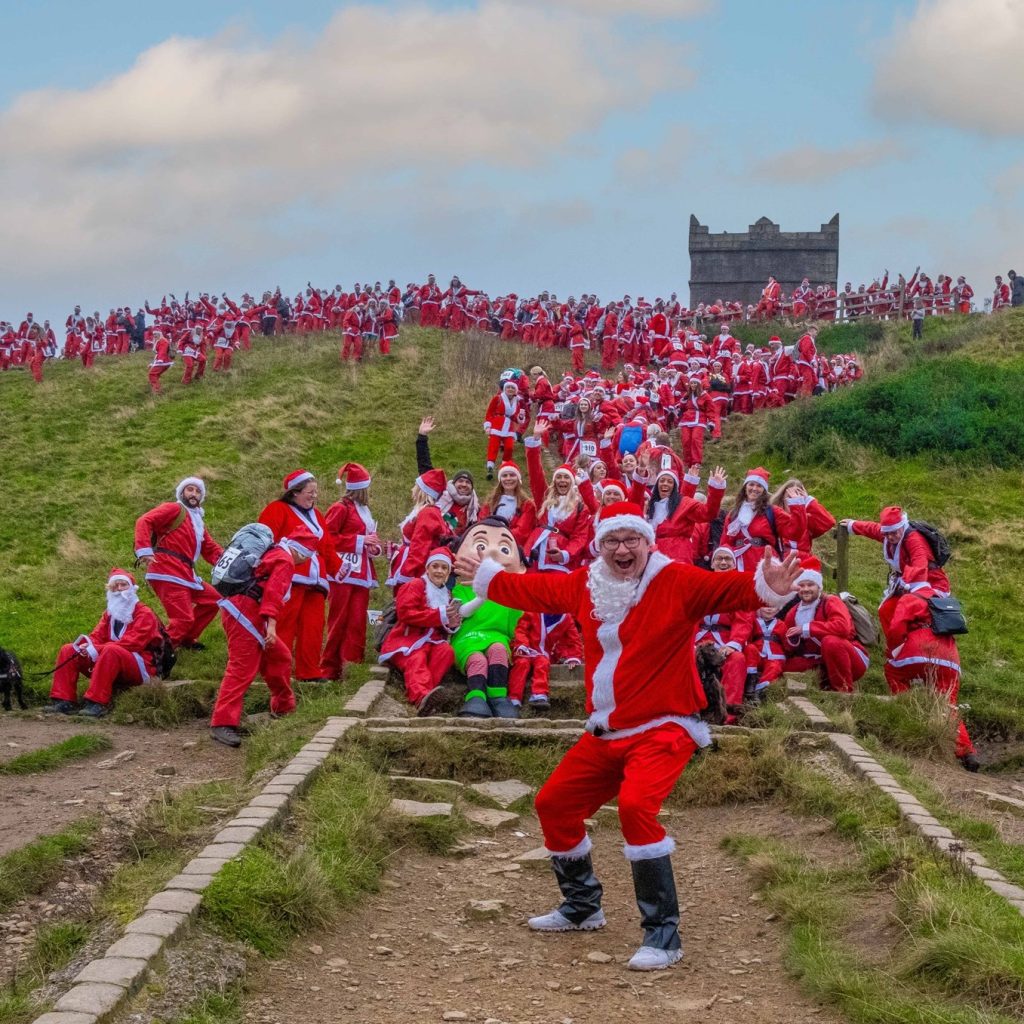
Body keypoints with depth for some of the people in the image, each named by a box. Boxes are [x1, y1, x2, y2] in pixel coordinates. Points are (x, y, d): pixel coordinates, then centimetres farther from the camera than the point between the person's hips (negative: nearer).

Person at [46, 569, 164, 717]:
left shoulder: (144, 614, -5)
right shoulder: (109, 614, 19)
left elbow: (132, 642, -18)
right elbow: (97, 636, 8)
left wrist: (97, 650, -24)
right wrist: (87, 645, -19)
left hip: (139, 669, -7)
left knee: (111, 650, -38)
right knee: (68, 650, -1)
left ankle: (97, 703, -42)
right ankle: (63, 702, -15)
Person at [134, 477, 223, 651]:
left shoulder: (197, 521, 26)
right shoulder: (174, 509, 0)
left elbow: (211, 550, 23)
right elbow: (144, 521, -13)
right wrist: (144, 550, -25)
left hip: (185, 575, 9)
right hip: (167, 573, -9)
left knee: (213, 600, 16)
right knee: (183, 619, -16)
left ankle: (186, 638, 23)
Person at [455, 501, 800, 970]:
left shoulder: (677, 582, -13)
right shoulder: (585, 586, 5)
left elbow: (727, 589, -28)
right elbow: (534, 590, 22)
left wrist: (766, 587, -48)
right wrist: (486, 576, 32)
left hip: (663, 729, -8)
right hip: (604, 733, 8)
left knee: (635, 805, -30)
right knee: (553, 805, 14)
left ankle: (663, 936, -19)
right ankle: (582, 907, 38)